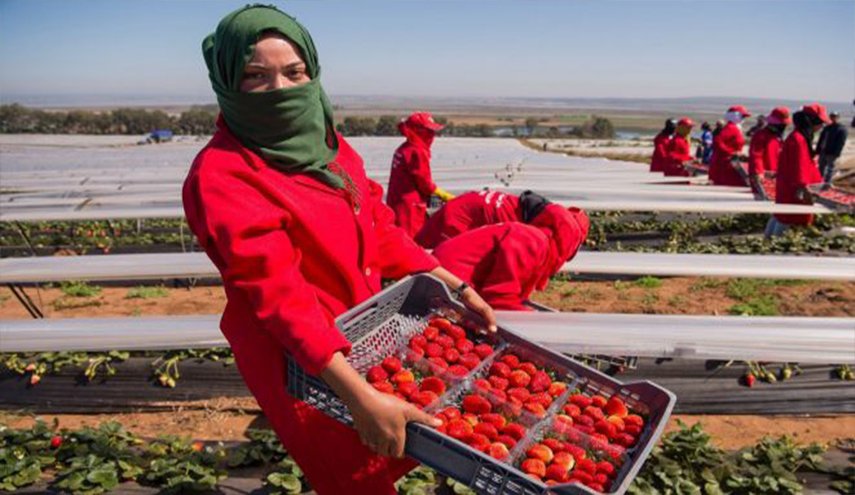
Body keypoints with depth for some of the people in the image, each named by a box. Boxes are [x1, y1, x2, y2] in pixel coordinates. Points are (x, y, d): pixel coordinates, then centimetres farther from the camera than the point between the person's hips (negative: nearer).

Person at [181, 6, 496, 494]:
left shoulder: (326, 143, 1)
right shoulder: (222, 176, -21)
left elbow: (380, 231, 6)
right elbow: (281, 298, -29)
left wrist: (455, 287, 0)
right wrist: (360, 397, -36)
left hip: (363, 333, 7)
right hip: (301, 360, -7)